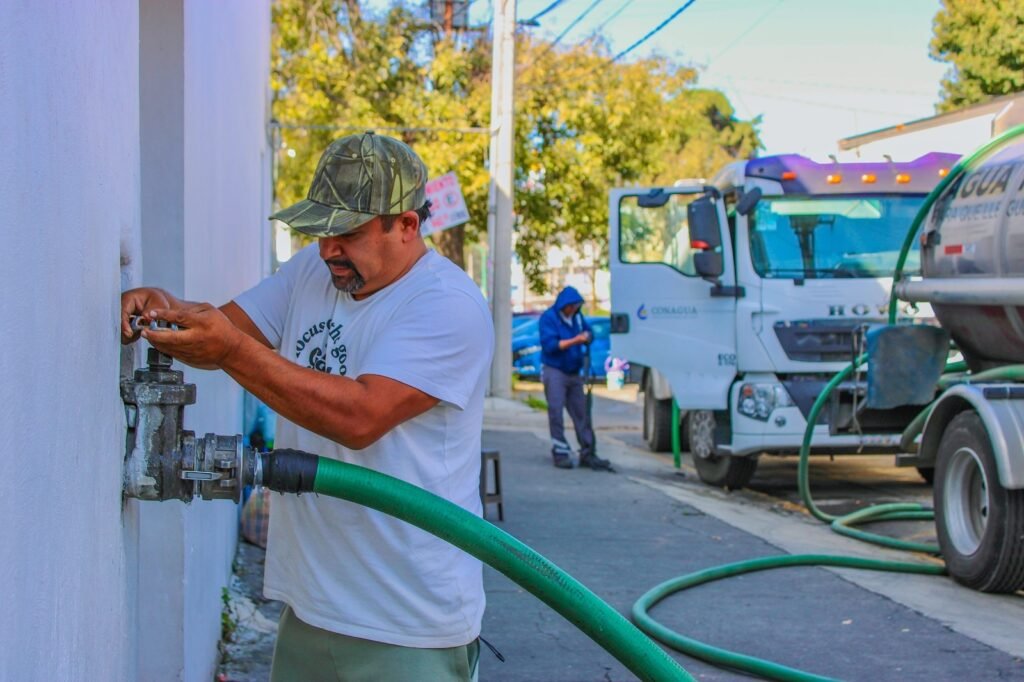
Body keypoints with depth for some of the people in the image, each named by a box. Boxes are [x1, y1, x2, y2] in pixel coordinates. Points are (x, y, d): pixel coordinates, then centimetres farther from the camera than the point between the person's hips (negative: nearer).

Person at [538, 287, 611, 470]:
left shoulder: (577, 316, 8)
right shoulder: (549, 318, -10)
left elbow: (588, 332, 19)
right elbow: (549, 344, -18)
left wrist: (587, 337, -7)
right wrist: (575, 340, -25)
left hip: (574, 372, 6)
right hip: (554, 371, -6)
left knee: (581, 412, 6)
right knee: (556, 412, -8)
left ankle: (587, 453, 11)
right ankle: (560, 452, -4)